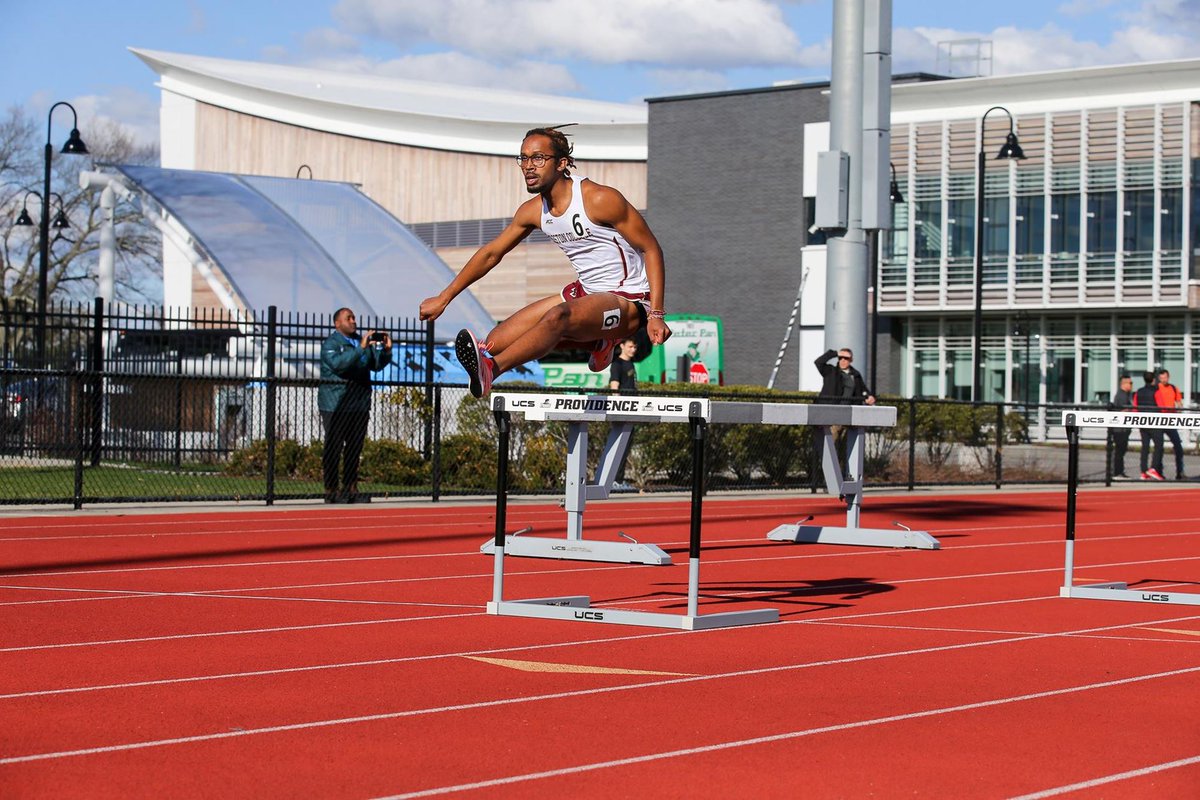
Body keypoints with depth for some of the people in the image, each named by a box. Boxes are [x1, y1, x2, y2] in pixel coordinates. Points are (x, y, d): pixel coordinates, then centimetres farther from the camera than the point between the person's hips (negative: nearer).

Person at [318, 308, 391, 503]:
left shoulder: (362, 342, 17)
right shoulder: (331, 343, -3)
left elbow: (376, 365, 12)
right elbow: (337, 363, -22)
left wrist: (386, 350, -6)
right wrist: (360, 348, -27)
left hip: (359, 404, 7)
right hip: (335, 404, -7)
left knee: (354, 448, 8)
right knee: (333, 448, -4)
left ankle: (350, 489, 13)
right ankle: (331, 490, -3)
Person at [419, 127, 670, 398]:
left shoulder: (600, 199, -18)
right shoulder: (533, 211, 2)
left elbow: (651, 249, -14)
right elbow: (490, 254, 14)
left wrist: (655, 314, -22)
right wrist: (443, 299, 14)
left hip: (628, 301, -8)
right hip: (586, 293, 8)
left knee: (558, 316, -39)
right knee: (495, 342, -1)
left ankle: (490, 368, -55)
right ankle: (597, 342, 8)